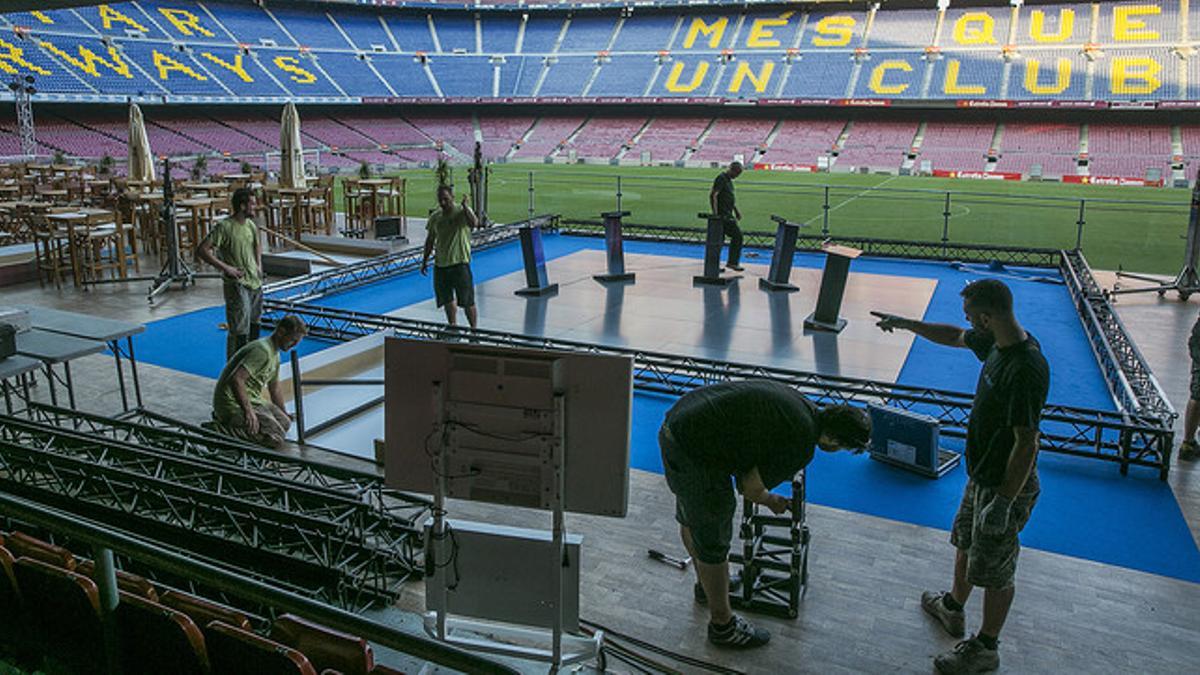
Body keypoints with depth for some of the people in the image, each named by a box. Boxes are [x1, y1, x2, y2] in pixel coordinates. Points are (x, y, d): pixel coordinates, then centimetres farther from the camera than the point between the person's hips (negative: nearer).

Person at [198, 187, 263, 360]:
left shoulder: (251, 225, 8)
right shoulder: (224, 227, -16)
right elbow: (202, 250, -19)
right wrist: (225, 267, -21)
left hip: (255, 282, 8)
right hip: (237, 285, -8)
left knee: (254, 325, 18)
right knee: (239, 331, -5)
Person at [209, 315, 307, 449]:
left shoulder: (275, 354, 14)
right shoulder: (262, 351, -20)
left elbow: (275, 387, 27)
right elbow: (236, 379, -30)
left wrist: (283, 414, 36)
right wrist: (248, 411, -31)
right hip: (234, 404, -11)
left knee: (285, 423, 8)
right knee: (275, 437, -19)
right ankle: (221, 428, -11)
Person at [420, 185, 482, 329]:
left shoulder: (462, 212, -7)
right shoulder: (435, 217, 7)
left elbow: (474, 223, -29)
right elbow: (430, 240, 17)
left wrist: (465, 206, -31)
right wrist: (425, 260, 17)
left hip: (460, 263, -5)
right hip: (440, 264, 5)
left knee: (467, 301, -1)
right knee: (447, 300, 12)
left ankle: (474, 329, 12)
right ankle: (453, 327, 28)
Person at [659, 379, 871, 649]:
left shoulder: (798, 402, 11)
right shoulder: (802, 445, -14)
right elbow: (750, 488, -7)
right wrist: (772, 501, 14)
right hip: (694, 455, -10)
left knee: (691, 520, 30)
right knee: (713, 543, 9)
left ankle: (706, 585, 55)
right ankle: (722, 625, 27)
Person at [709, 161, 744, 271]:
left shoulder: (728, 180, 18)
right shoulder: (721, 178, -12)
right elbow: (713, 195, -20)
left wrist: (736, 210, 29)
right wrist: (715, 213, -25)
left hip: (728, 214, 10)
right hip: (723, 214, -10)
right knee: (737, 235, -9)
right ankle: (732, 262, -3)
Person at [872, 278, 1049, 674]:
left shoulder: (1026, 370, -32)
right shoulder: (997, 342, -3)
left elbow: (1026, 443, -29)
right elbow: (954, 336, 18)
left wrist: (1003, 503, -25)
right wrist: (906, 323, 24)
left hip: (1006, 485, -10)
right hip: (982, 474, 10)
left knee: (995, 570, 9)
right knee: (966, 543, 27)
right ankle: (952, 608, 50)